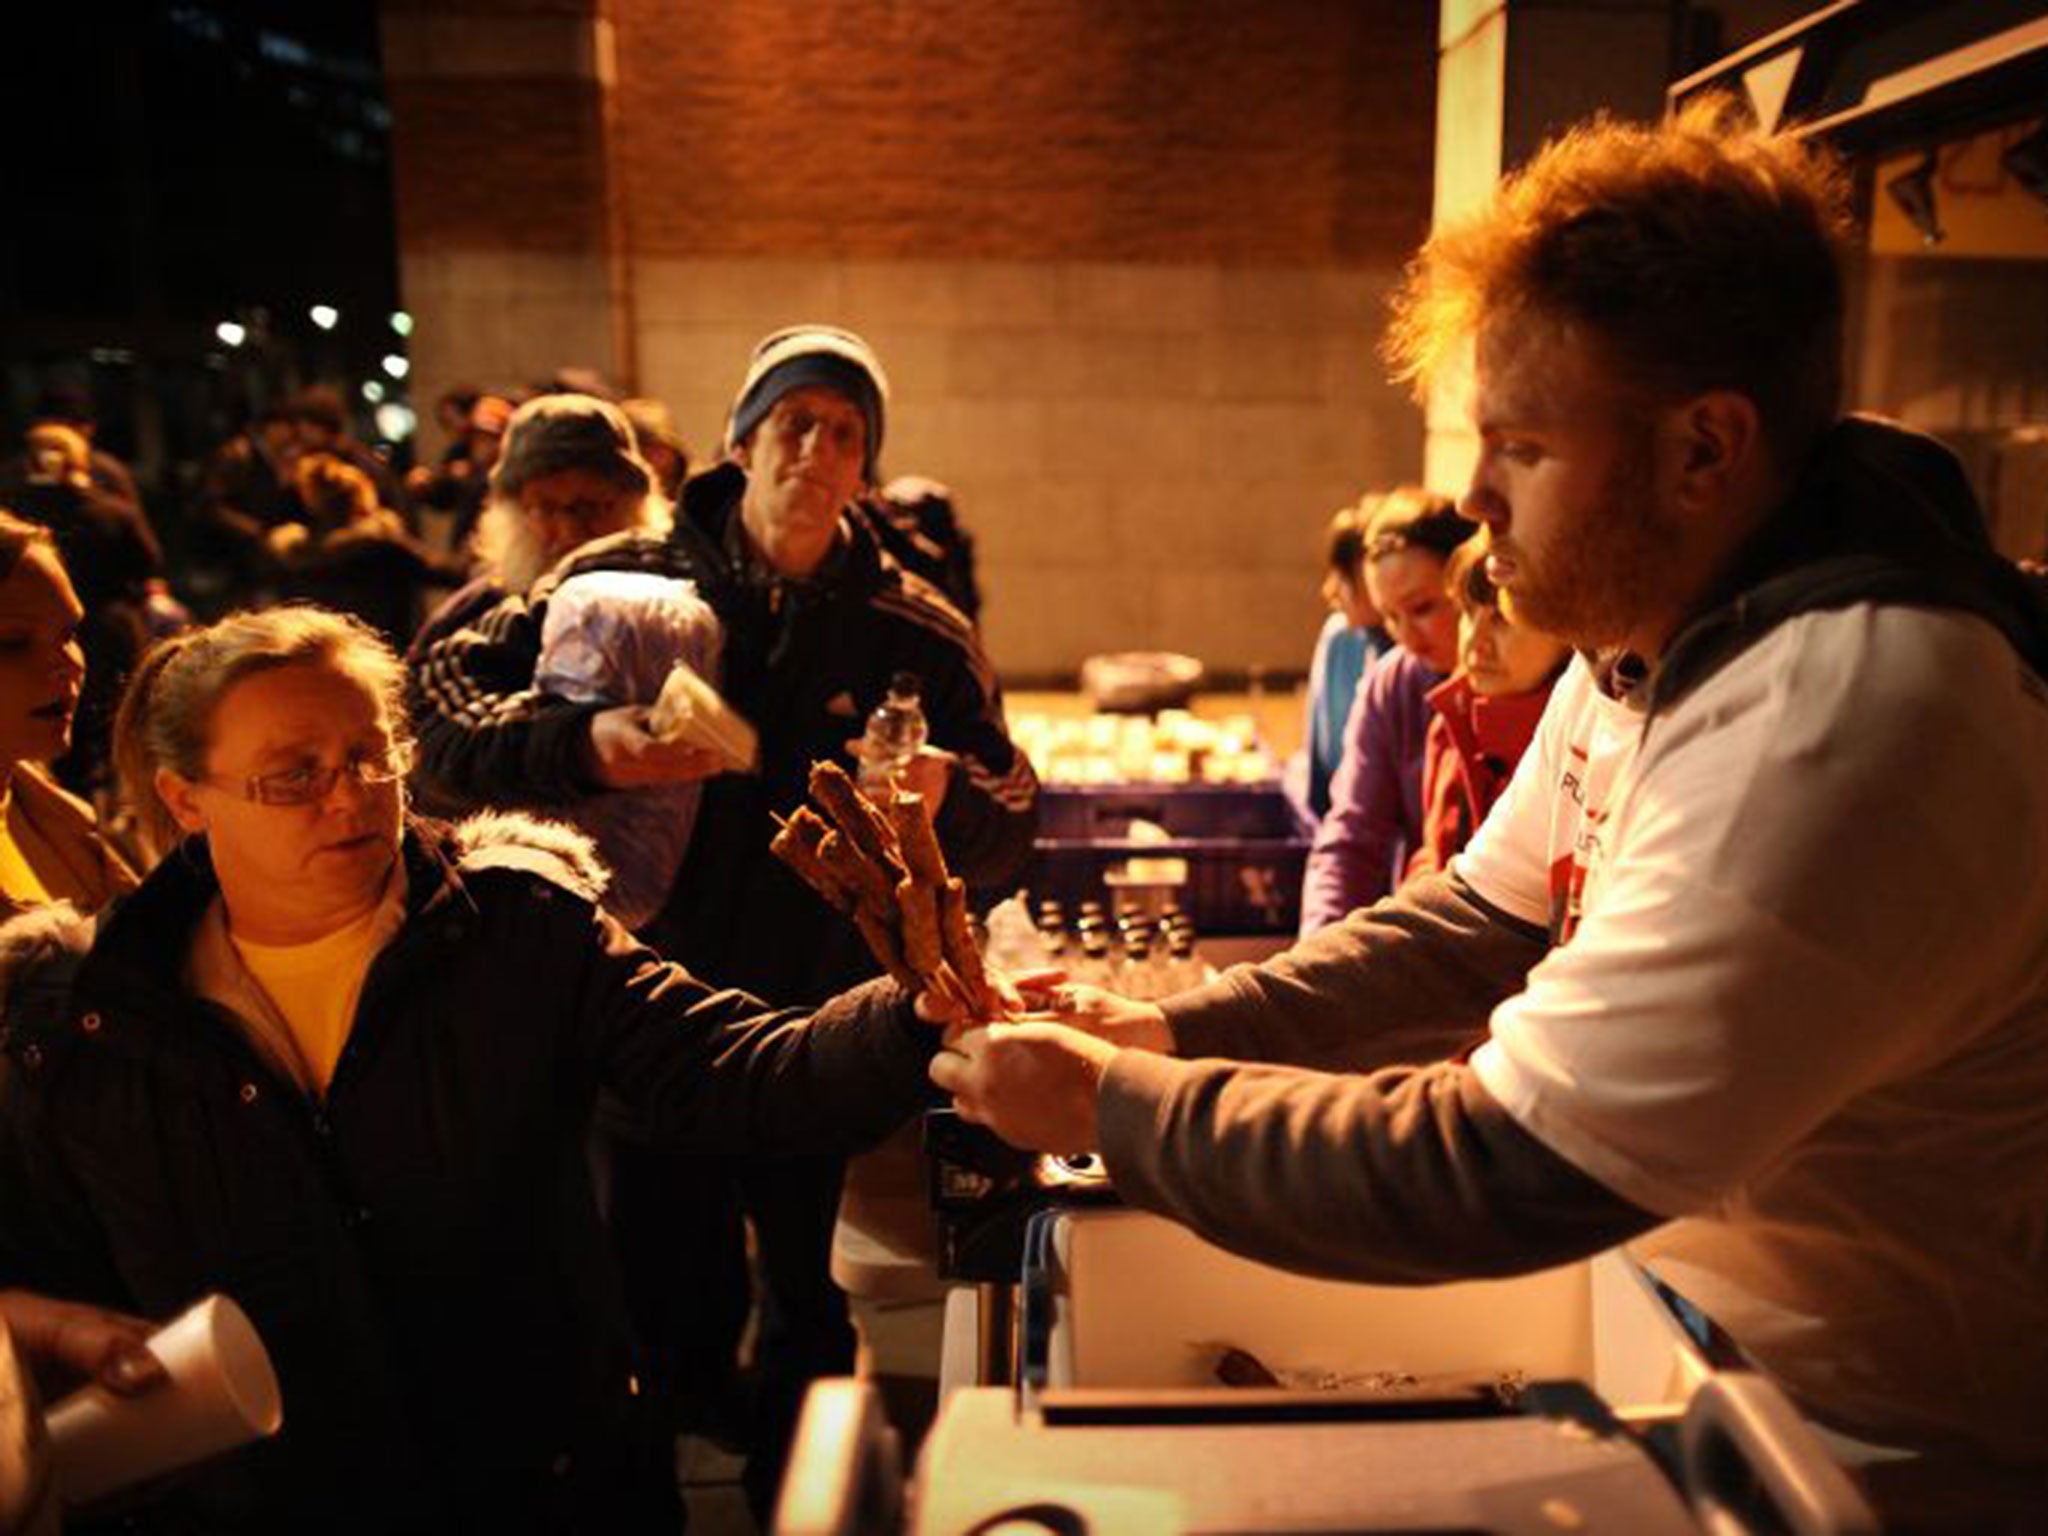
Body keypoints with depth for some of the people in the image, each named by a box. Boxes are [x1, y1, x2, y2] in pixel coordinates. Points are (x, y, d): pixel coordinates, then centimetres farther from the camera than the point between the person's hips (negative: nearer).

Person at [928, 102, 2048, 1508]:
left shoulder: (1839, 741, -33)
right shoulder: (1641, 632, -3)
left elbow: (1492, 1176, -32)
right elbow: (1481, 919, 3)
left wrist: (1114, 1105, -20)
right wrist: (1178, 1031, -8)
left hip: (1866, 1434, -7)